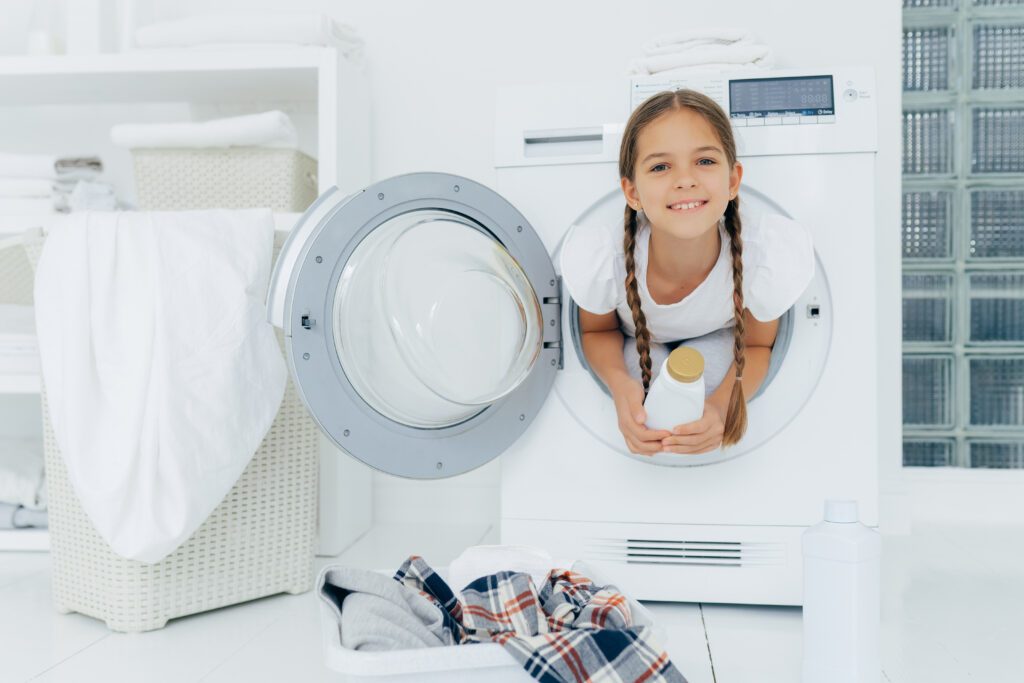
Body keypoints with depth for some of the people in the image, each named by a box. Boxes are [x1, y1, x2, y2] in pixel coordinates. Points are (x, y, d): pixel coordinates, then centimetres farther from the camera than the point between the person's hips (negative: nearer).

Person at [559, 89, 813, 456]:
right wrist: (619, 383, -39)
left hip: (716, 338, 1)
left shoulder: (771, 259, -38)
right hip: (636, 340, 0)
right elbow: (598, 331, -14)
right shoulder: (595, 259, -39)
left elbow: (756, 346, -15)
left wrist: (720, 404, -38)